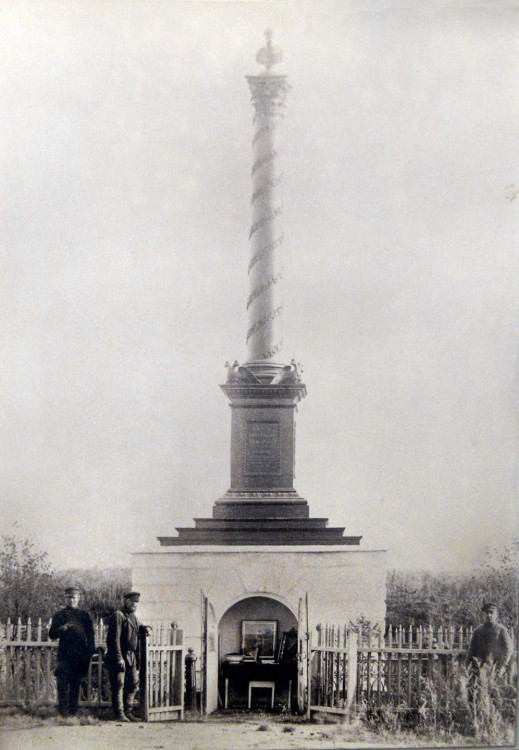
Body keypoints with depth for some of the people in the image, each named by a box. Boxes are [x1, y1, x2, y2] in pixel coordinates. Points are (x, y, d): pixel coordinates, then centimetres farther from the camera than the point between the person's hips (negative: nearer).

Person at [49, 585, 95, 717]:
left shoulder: (84, 615, 12)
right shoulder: (60, 615, 7)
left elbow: (90, 635, 14)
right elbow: (52, 635, 3)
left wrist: (90, 652, 5)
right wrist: (63, 629, -15)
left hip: (80, 655, 2)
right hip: (65, 654, -2)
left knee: (76, 683, 5)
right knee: (63, 683, -9)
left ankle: (73, 711, 10)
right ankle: (63, 712, -8)